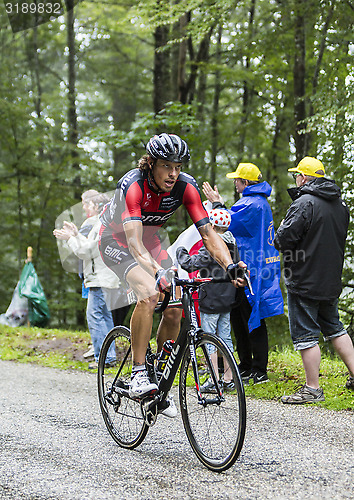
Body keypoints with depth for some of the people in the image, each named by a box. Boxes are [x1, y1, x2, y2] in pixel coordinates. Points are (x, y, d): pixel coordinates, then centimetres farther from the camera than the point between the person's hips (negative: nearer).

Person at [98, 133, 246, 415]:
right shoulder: (133, 185, -34)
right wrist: (158, 273, -60)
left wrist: (230, 266, -39)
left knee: (175, 309, -9)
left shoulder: (186, 186, -20)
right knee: (149, 294, -31)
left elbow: (208, 233, -22)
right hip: (116, 241, -5)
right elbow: (134, 242, -44)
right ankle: (139, 374, -22)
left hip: (151, 241, 5)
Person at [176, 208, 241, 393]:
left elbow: (190, 264, -22)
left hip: (211, 300, -8)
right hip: (227, 300, 8)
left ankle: (214, 381, -1)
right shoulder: (232, 245, 7)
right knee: (225, 337, 12)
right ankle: (228, 379, 15)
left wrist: (181, 252, -6)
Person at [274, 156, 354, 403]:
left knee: (305, 334, -1)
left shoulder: (304, 203, -18)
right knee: (334, 327, 21)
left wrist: (278, 236, 0)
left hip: (305, 281, -8)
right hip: (332, 280, 8)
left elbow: (284, 239, -21)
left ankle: (313, 389, 3)